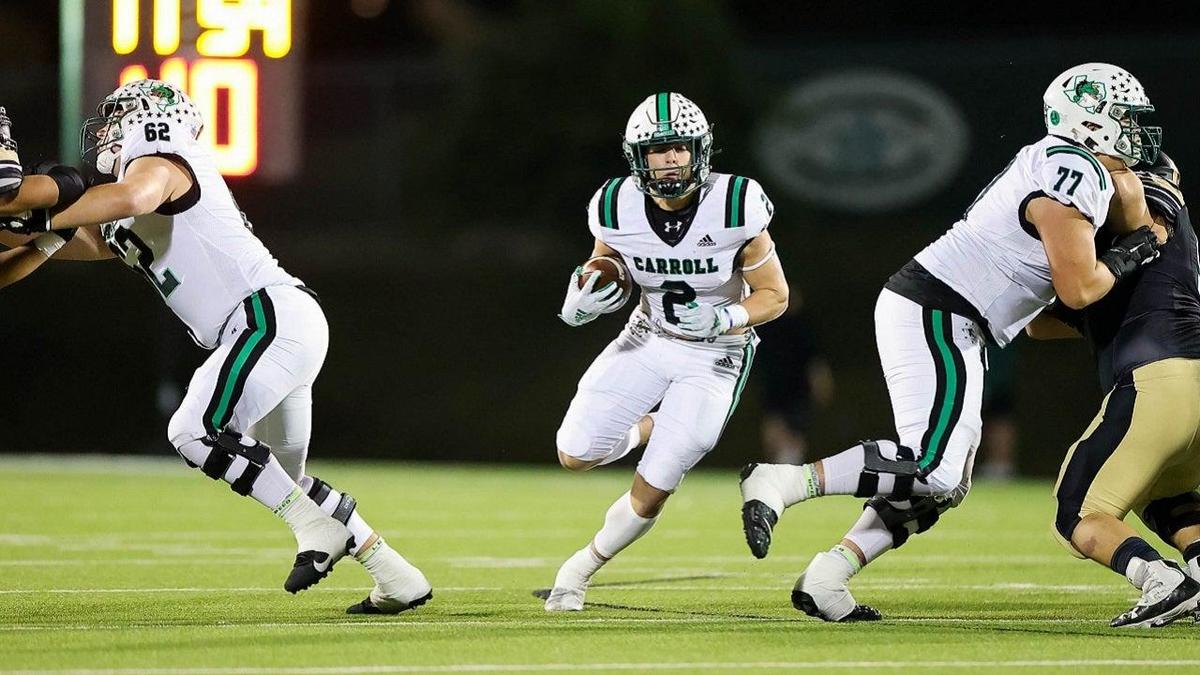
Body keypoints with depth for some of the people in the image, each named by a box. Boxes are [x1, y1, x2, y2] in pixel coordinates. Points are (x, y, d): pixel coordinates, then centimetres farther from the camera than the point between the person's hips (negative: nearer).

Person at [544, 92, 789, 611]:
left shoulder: (735, 208, -24)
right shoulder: (617, 210, -16)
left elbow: (775, 295, -12)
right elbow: (605, 275, 4)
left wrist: (722, 320, -29)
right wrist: (581, 304, -19)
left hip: (715, 357, -3)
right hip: (648, 338, 3)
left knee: (650, 492, -7)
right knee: (575, 455, -8)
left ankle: (581, 569, 18)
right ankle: (649, 430, 24)